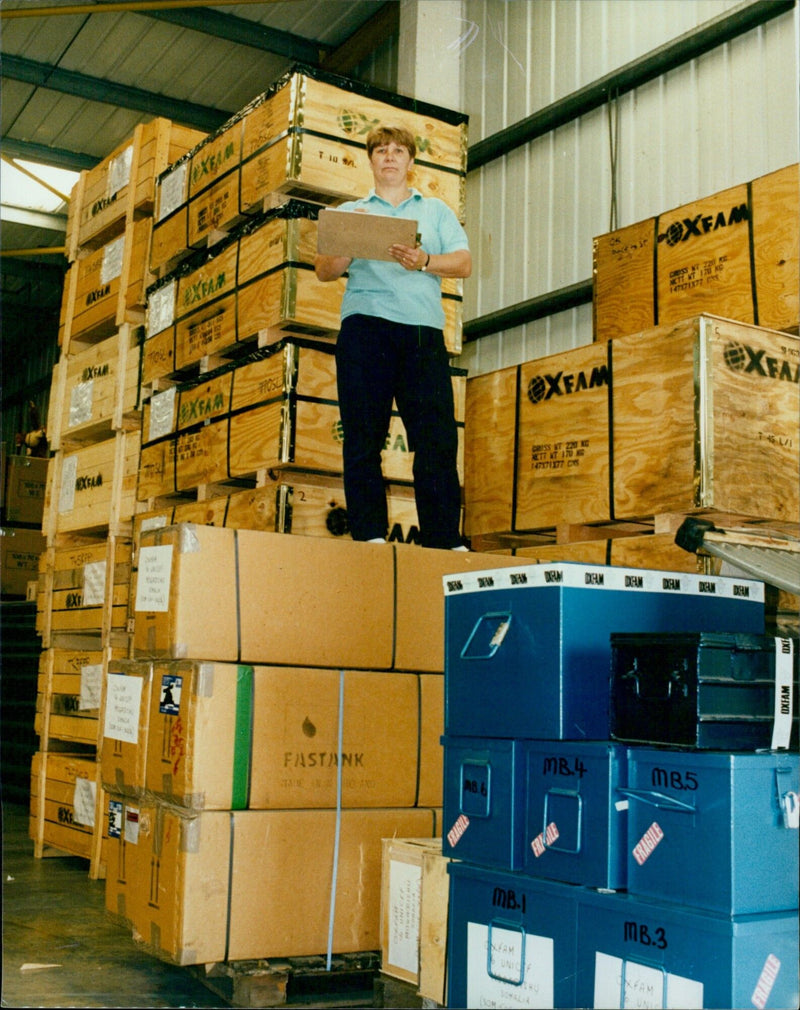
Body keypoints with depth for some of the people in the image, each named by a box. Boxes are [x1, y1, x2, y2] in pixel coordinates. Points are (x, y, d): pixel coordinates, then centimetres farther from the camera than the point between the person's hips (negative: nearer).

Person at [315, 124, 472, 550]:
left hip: (424, 329, 0)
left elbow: (464, 262, 9)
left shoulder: (436, 210, 23)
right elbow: (324, 271, 12)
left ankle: (445, 541, -8)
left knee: (438, 437, -8)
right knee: (363, 435, -7)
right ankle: (369, 535, -6)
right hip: (366, 324, 0)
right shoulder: (351, 211, 22)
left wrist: (423, 261, -10)